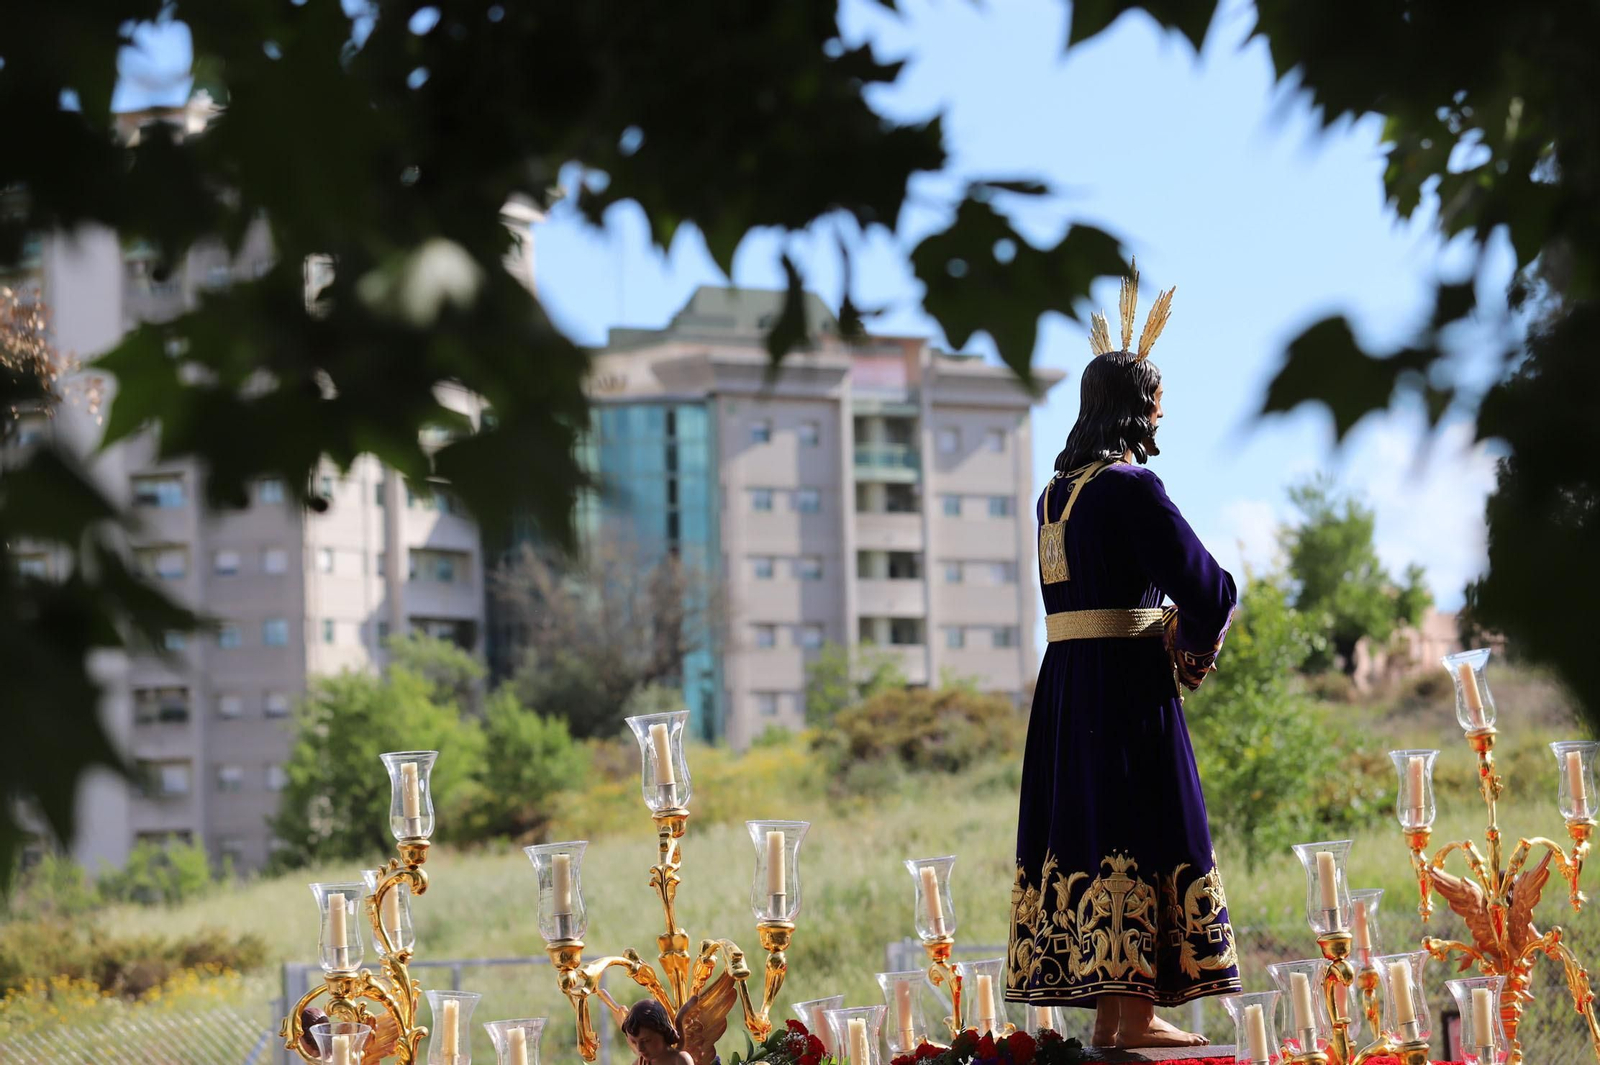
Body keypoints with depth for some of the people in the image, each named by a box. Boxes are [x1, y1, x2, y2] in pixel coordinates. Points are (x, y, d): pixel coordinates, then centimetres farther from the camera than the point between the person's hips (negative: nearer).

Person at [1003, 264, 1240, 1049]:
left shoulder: (1056, 491, 12)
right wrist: (1194, 642, 3)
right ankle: (1133, 1009, -4)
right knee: (1139, 830, -4)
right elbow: (1204, 586, -16)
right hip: (1126, 681, -8)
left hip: (1065, 679, 8)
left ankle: (1106, 1008, 12)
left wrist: (1162, 631, 8)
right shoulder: (1132, 488, -13)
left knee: (1085, 828, 9)